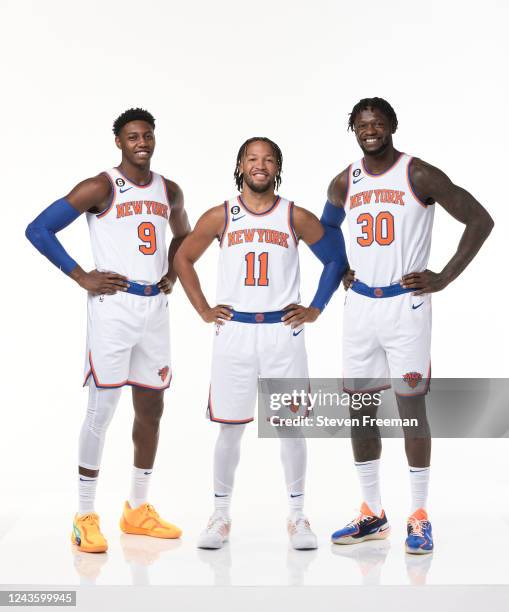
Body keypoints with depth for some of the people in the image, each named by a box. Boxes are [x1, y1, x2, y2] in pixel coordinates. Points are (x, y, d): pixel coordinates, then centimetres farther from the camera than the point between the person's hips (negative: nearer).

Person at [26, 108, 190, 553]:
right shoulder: (100, 188, -7)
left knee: (151, 408, 11)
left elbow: (183, 236, 31)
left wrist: (172, 275, 13)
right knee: (102, 410, -5)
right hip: (114, 305, -6)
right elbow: (38, 229, -10)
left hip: (156, 307, 6)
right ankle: (85, 518, 5)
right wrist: (82, 277, -12)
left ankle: (139, 510, 24)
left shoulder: (169, 192, 12)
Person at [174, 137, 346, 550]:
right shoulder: (220, 217, 3)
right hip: (234, 331, 0)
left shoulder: (296, 217, 2)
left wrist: (316, 309, 4)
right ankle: (221, 515, 18)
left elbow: (336, 258, 10)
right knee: (230, 427, 4)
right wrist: (203, 310, 7)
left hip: (283, 331, 0)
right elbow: (183, 258, 14)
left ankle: (297, 516, 16)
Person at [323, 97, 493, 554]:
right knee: (359, 407, 7)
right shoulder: (344, 184, 8)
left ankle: (419, 519, 9)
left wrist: (444, 278, -10)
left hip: (406, 303, -5)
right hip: (359, 305, 5)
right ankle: (372, 515, 20)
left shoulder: (419, 175, -7)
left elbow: (480, 221, -7)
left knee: (411, 407, -2)